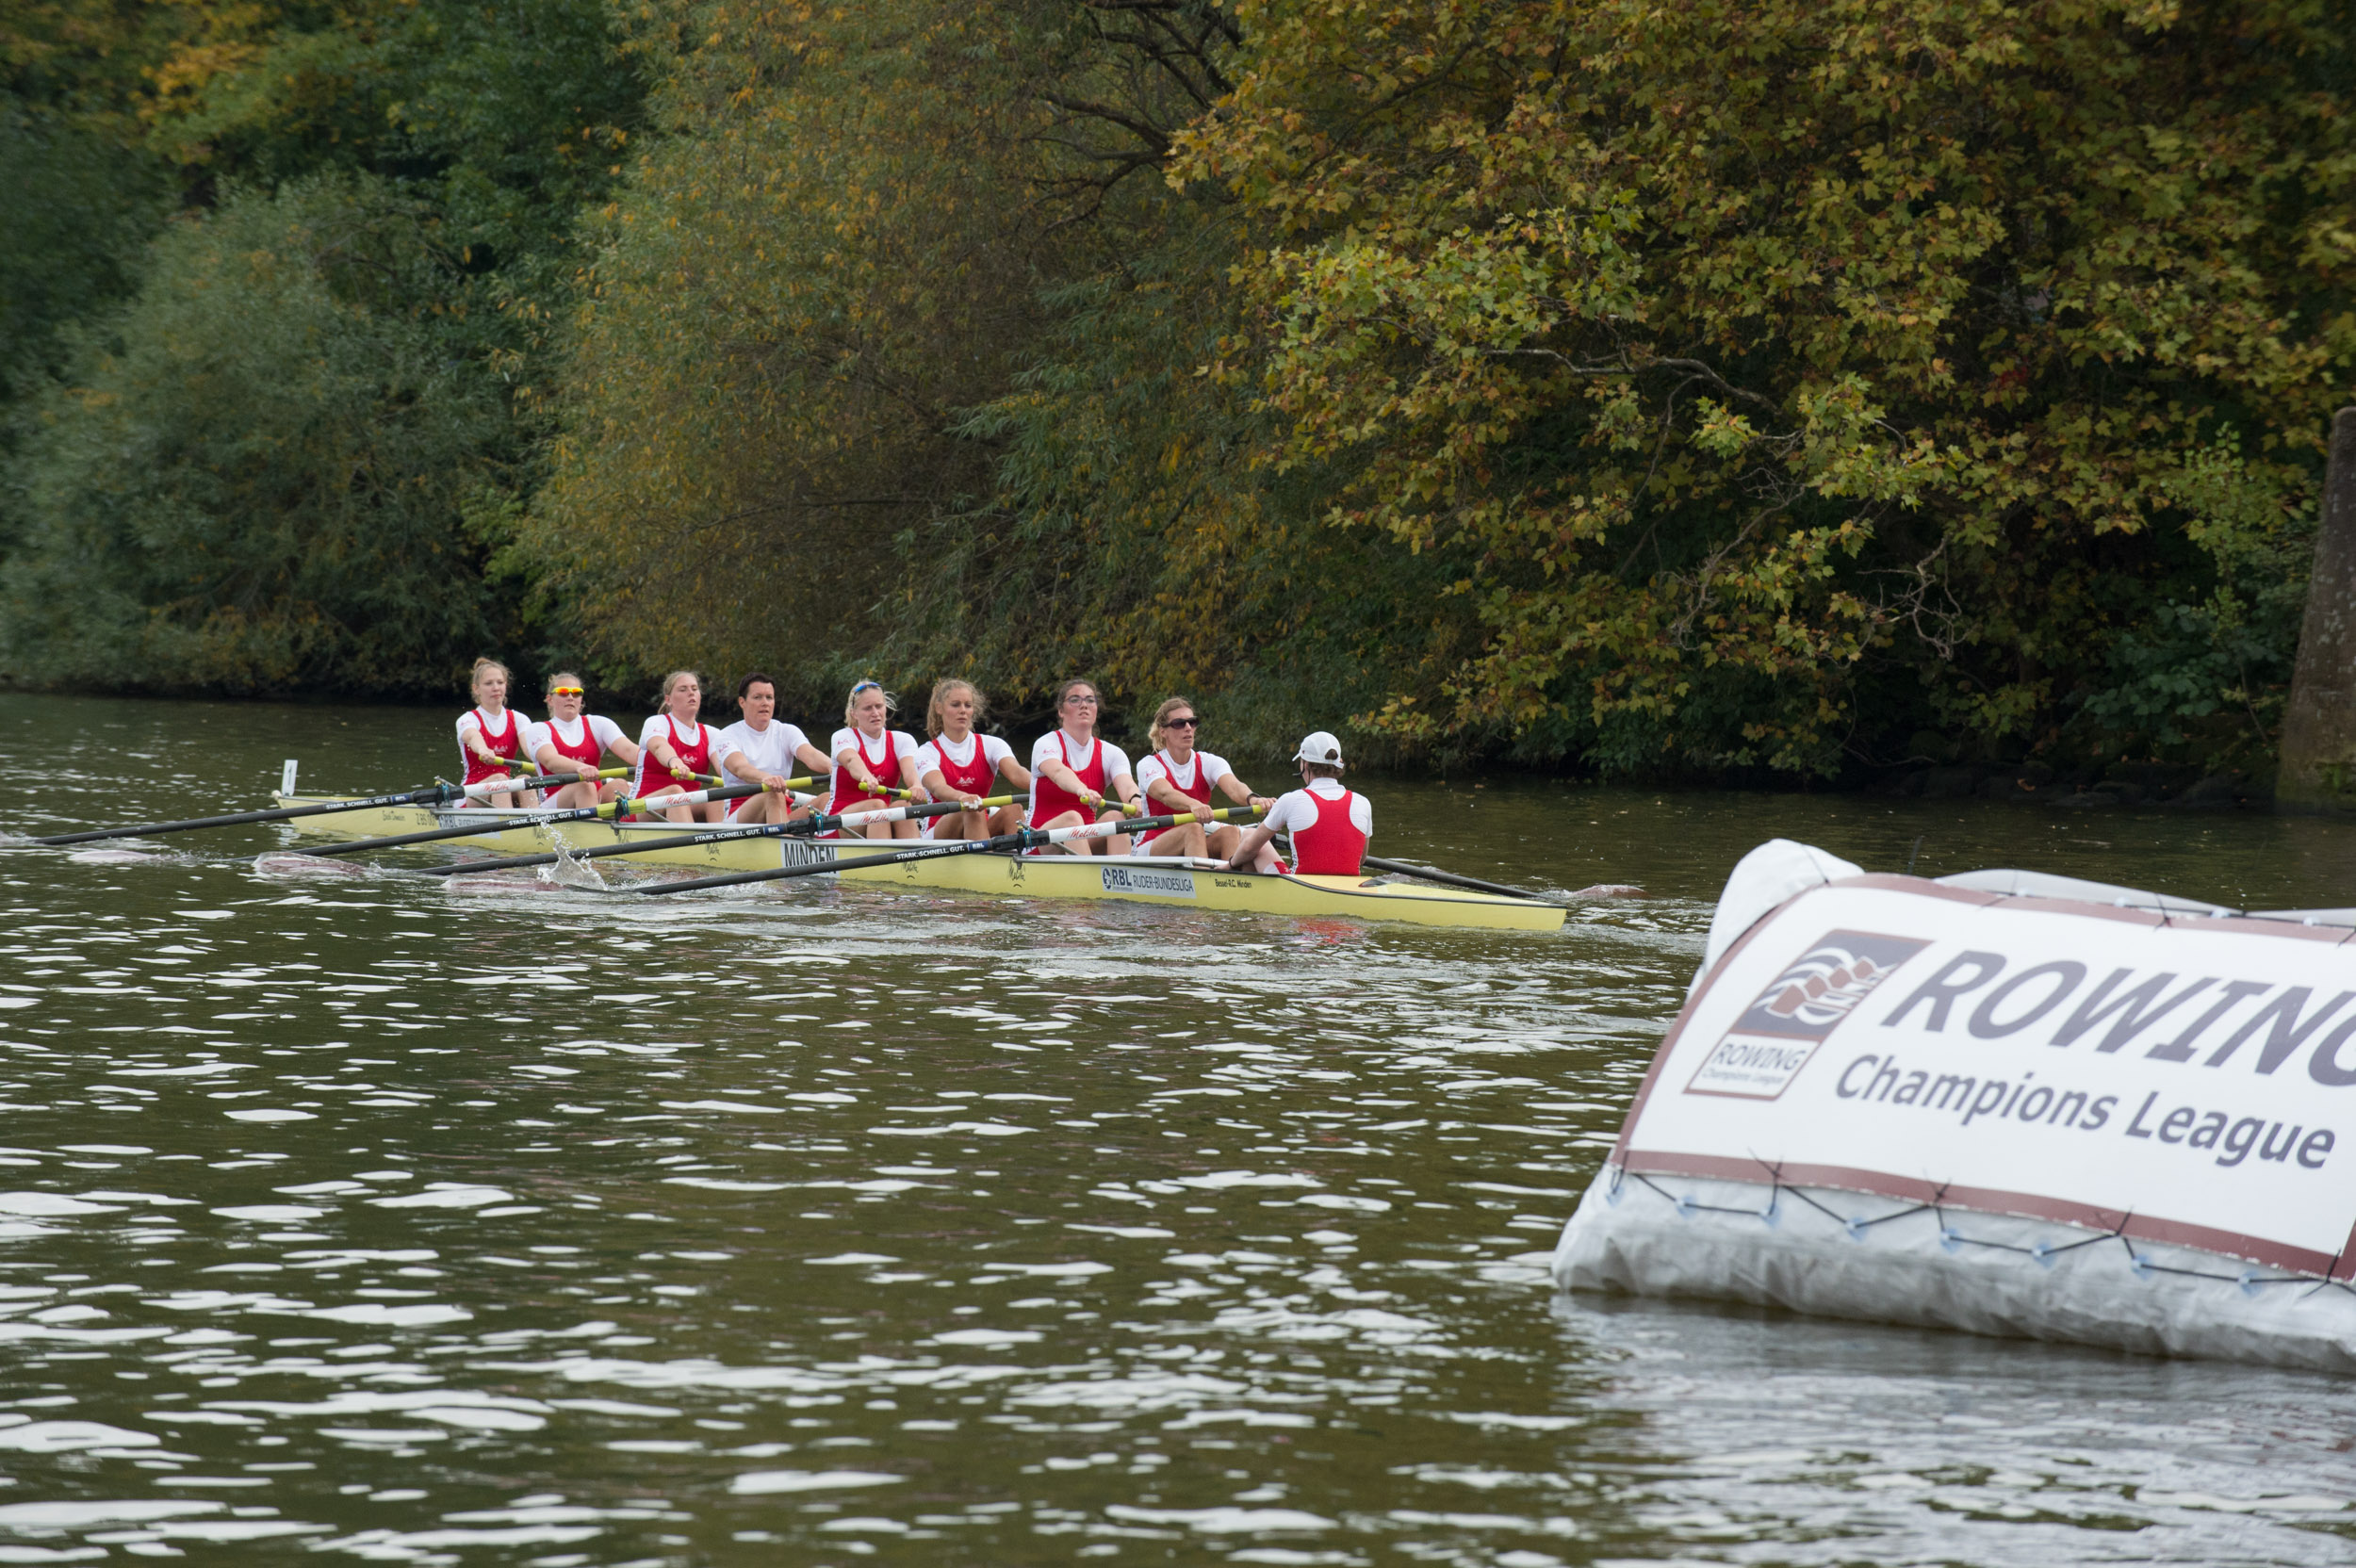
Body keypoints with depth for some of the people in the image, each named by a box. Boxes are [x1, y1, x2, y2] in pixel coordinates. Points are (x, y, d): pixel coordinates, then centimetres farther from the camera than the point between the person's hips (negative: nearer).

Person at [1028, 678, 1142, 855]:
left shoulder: (1111, 753, 9)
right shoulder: (1047, 744, -4)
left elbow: (1125, 783, -13)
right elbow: (1058, 773, -28)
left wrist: (1134, 799, -40)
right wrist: (1082, 790, -52)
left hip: (1087, 843, 4)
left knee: (1114, 816, -26)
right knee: (1071, 817, -34)